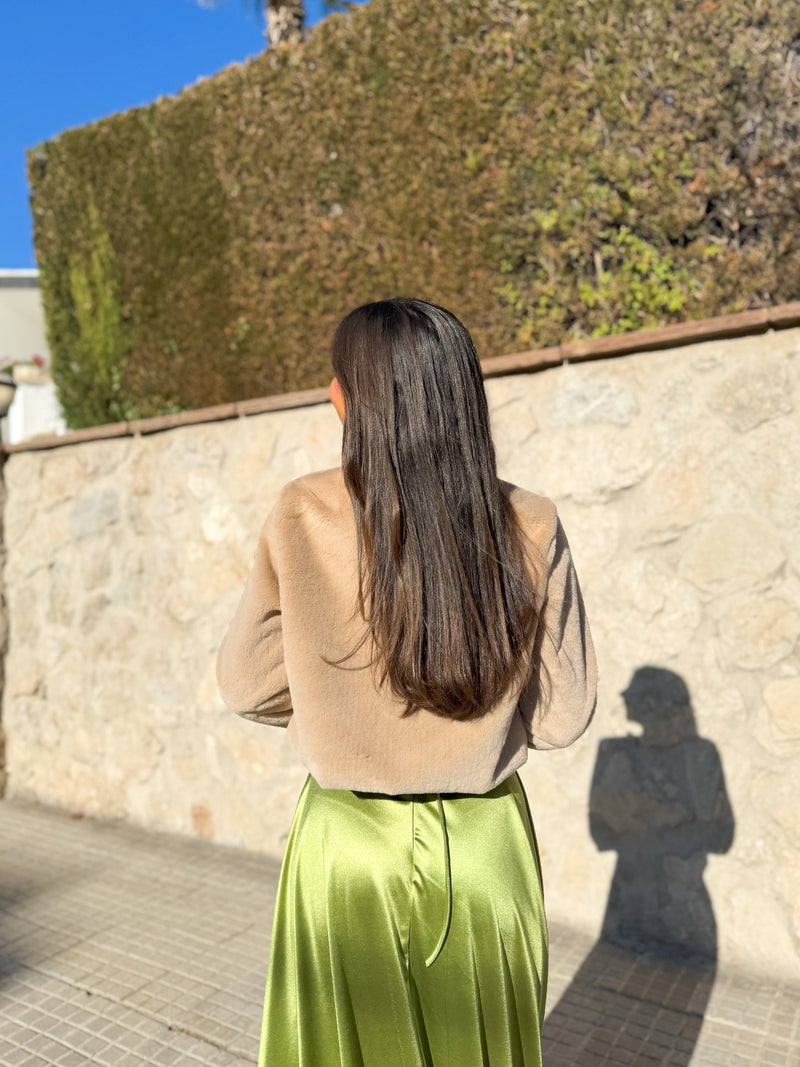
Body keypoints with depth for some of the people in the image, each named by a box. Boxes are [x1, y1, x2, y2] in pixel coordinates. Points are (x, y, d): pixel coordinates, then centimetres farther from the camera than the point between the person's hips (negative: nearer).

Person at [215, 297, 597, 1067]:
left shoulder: (302, 518, -16)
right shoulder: (530, 529, -13)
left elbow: (247, 686, -5)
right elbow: (561, 714, -5)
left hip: (350, 839, -1)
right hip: (484, 841, 2)